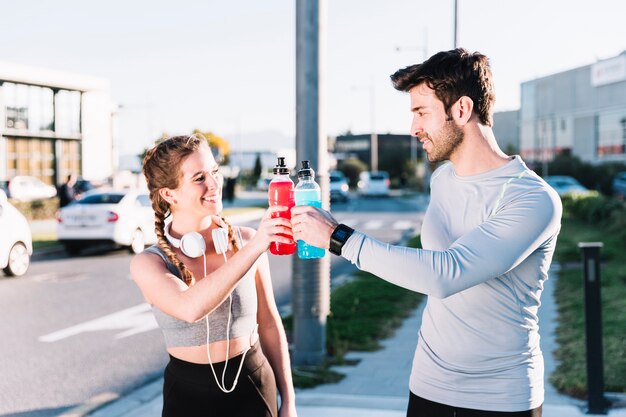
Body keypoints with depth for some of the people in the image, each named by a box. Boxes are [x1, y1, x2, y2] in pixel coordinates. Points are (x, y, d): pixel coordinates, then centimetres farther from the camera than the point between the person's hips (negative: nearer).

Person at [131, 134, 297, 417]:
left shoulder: (245, 240, -6)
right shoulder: (148, 264, -11)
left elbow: (270, 324, 3)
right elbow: (192, 308, -32)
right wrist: (253, 248, -37)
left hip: (254, 388, 1)